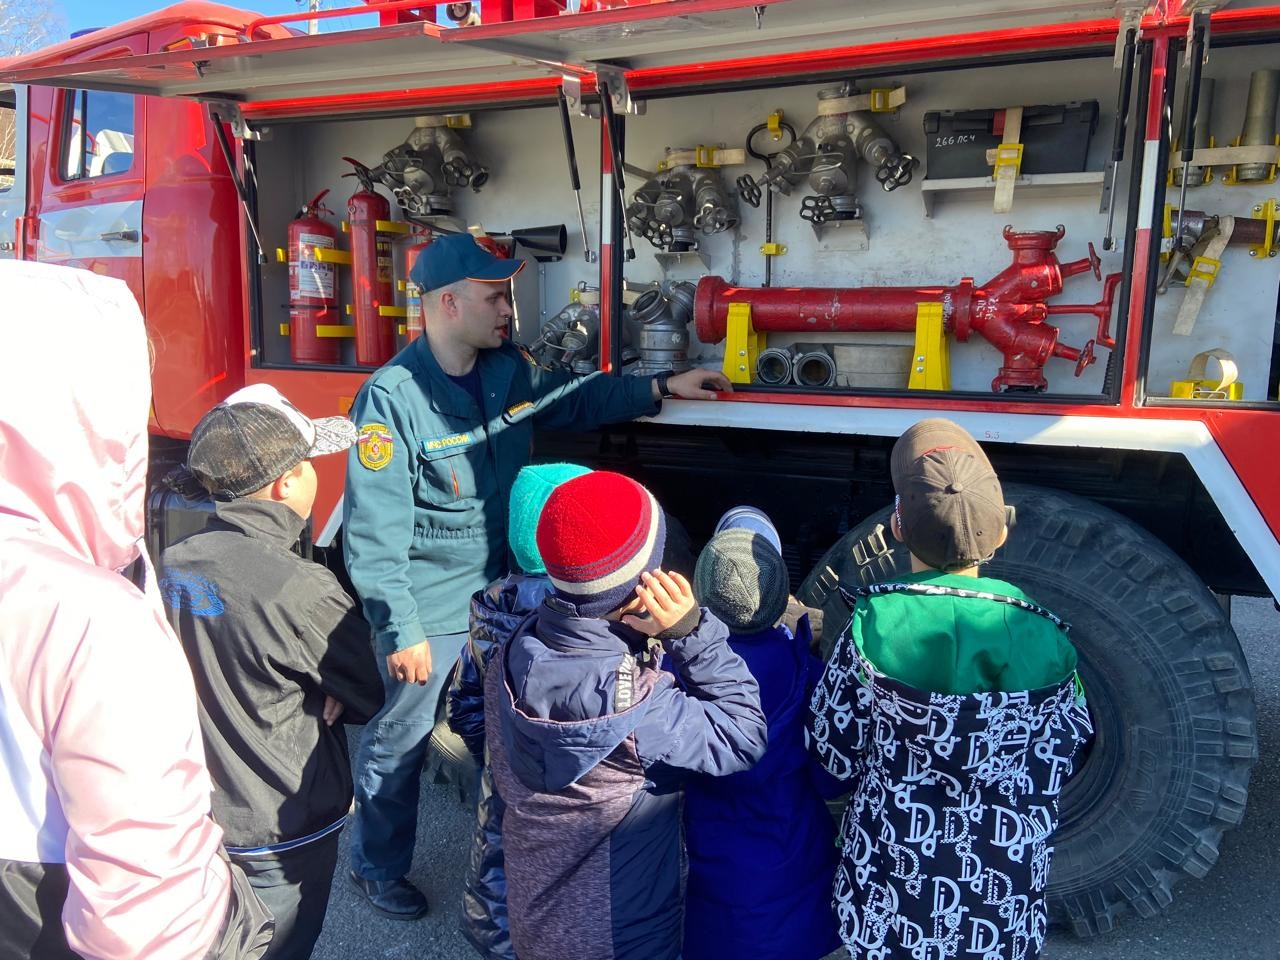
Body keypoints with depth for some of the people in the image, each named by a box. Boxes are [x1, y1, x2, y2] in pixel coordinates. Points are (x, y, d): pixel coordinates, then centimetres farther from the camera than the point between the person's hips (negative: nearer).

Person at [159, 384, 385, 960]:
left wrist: (313, 689, -6)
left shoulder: (175, 564, -8)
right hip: (285, 825, -6)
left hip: (200, 805, 6)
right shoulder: (302, 592, -29)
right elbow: (374, 697, -15)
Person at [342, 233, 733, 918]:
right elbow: (374, 532, -23)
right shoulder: (391, 397, -23)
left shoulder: (509, 370, -3)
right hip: (427, 615, -6)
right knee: (399, 745, 15)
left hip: (500, 595, 7)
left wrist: (661, 387, 7)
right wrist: (402, 631, -21)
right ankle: (377, 869, 41)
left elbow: (576, 401, 15)